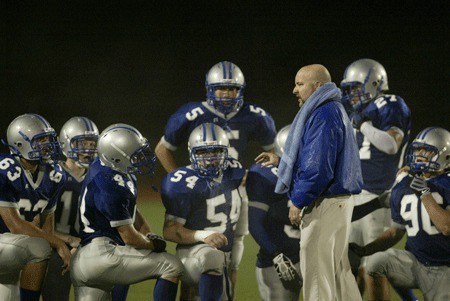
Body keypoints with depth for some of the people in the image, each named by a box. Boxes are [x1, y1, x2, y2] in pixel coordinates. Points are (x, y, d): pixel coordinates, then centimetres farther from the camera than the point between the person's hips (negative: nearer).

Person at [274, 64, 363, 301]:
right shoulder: (333, 111, 17)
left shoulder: (324, 115, -17)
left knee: (316, 266, -5)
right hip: (339, 199, 11)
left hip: (326, 201, -11)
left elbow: (318, 166, -22)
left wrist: (298, 201, -16)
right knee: (338, 267, 15)